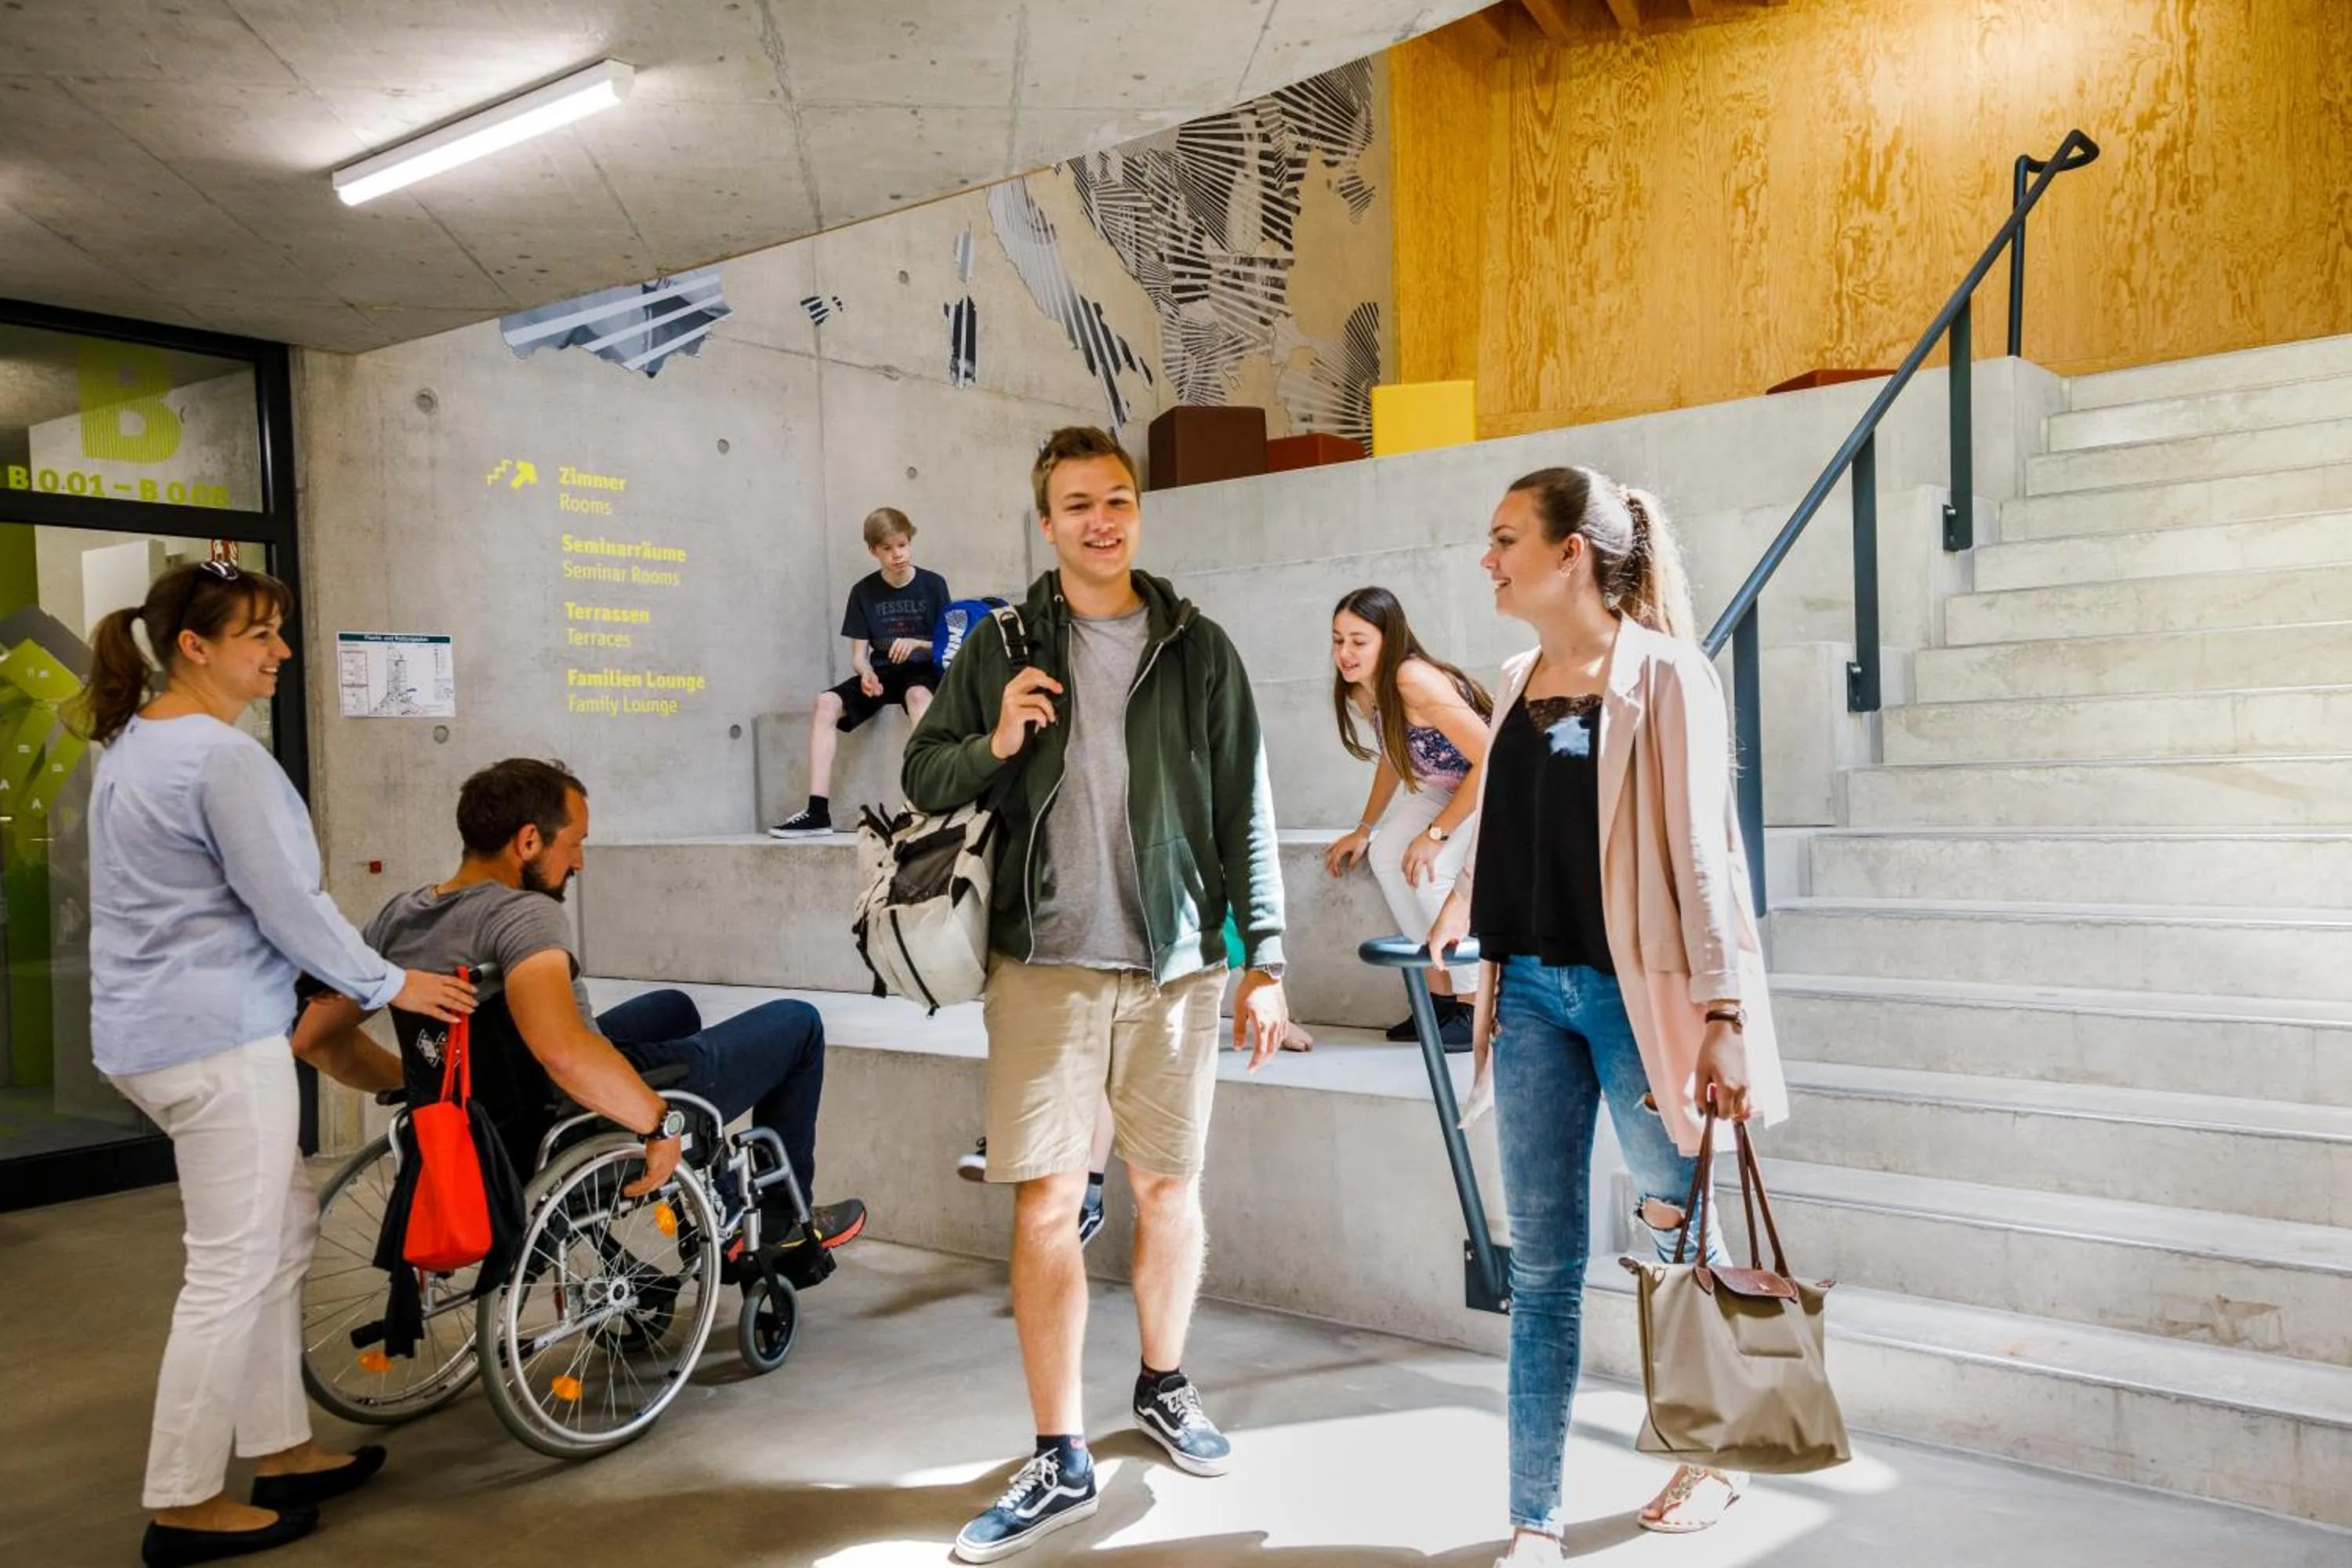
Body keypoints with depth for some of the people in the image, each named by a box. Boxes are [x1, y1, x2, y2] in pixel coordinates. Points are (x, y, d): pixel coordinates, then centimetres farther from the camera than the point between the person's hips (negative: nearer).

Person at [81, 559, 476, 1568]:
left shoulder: (131, 744, 14)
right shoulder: (222, 757, -18)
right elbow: (287, 905, -17)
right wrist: (388, 985, -5)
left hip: (147, 1030, 10)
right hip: (215, 1038, -10)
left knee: (283, 1222, 17)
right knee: (233, 1268, -1)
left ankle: (277, 1450, 25)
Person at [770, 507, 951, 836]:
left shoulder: (933, 585, 0)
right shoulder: (863, 592, 5)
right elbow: (859, 654, 4)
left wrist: (916, 643, -19)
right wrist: (866, 673, -19)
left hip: (923, 670, -3)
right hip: (881, 673, 3)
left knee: (918, 695, -39)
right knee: (826, 703, -22)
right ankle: (818, 812, -27)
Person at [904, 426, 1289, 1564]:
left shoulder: (1198, 648, 6)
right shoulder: (1003, 647, 7)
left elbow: (1244, 810, 4)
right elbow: (922, 776, 8)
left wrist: (1265, 958, -1)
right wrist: (994, 745, -13)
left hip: (1175, 962, 1)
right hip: (1046, 964, 0)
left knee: (1169, 1188, 11)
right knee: (1046, 1204, -1)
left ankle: (1164, 1388, 34)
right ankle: (1060, 1461, 9)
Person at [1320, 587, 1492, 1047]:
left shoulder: (1416, 681, -32)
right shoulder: (1365, 691, -5)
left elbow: (1491, 759, -32)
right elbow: (1393, 755, 13)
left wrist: (1436, 835, -26)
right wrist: (1365, 829, 8)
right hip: (1450, 785, 9)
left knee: (1432, 870, -24)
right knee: (1386, 856, -8)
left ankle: (1477, 1007, -11)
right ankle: (1441, 995, 2)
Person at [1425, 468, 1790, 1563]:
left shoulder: (1663, 675, -9)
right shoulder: (1517, 682, 9)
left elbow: (1701, 851, -13)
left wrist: (1726, 1014, -16)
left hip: (1632, 992, -5)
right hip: (1531, 991, 5)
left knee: (1679, 1237, 13)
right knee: (1541, 1266, 7)